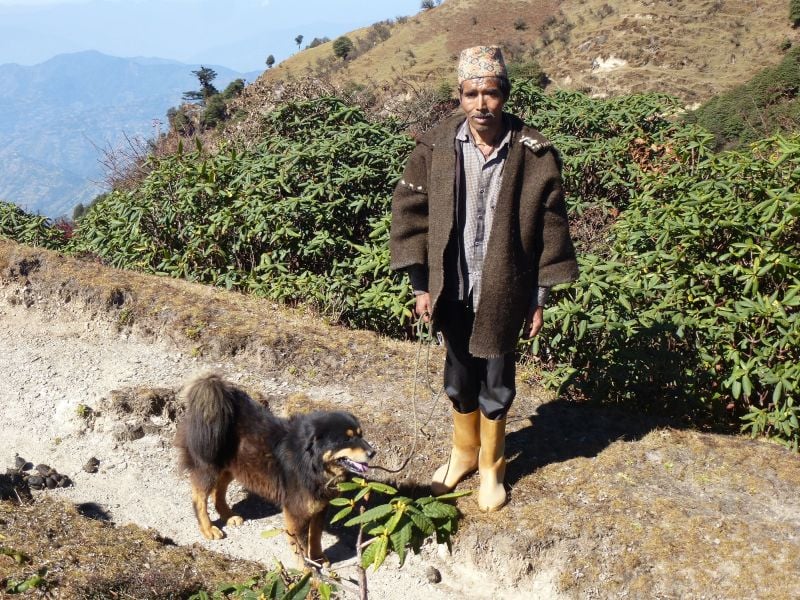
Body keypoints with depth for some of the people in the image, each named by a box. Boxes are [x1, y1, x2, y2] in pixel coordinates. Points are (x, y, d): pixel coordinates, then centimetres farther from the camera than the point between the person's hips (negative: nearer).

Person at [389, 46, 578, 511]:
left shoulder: (535, 155, -12)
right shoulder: (435, 148, -8)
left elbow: (551, 229, -5)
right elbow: (410, 213, -2)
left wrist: (539, 298, -2)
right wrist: (421, 285, -4)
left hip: (504, 293, -2)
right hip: (453, 290, 2)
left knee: (496, 383, 11)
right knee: (460, 378, 18)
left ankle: (492, 467, 34)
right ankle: (463, 453, 42)